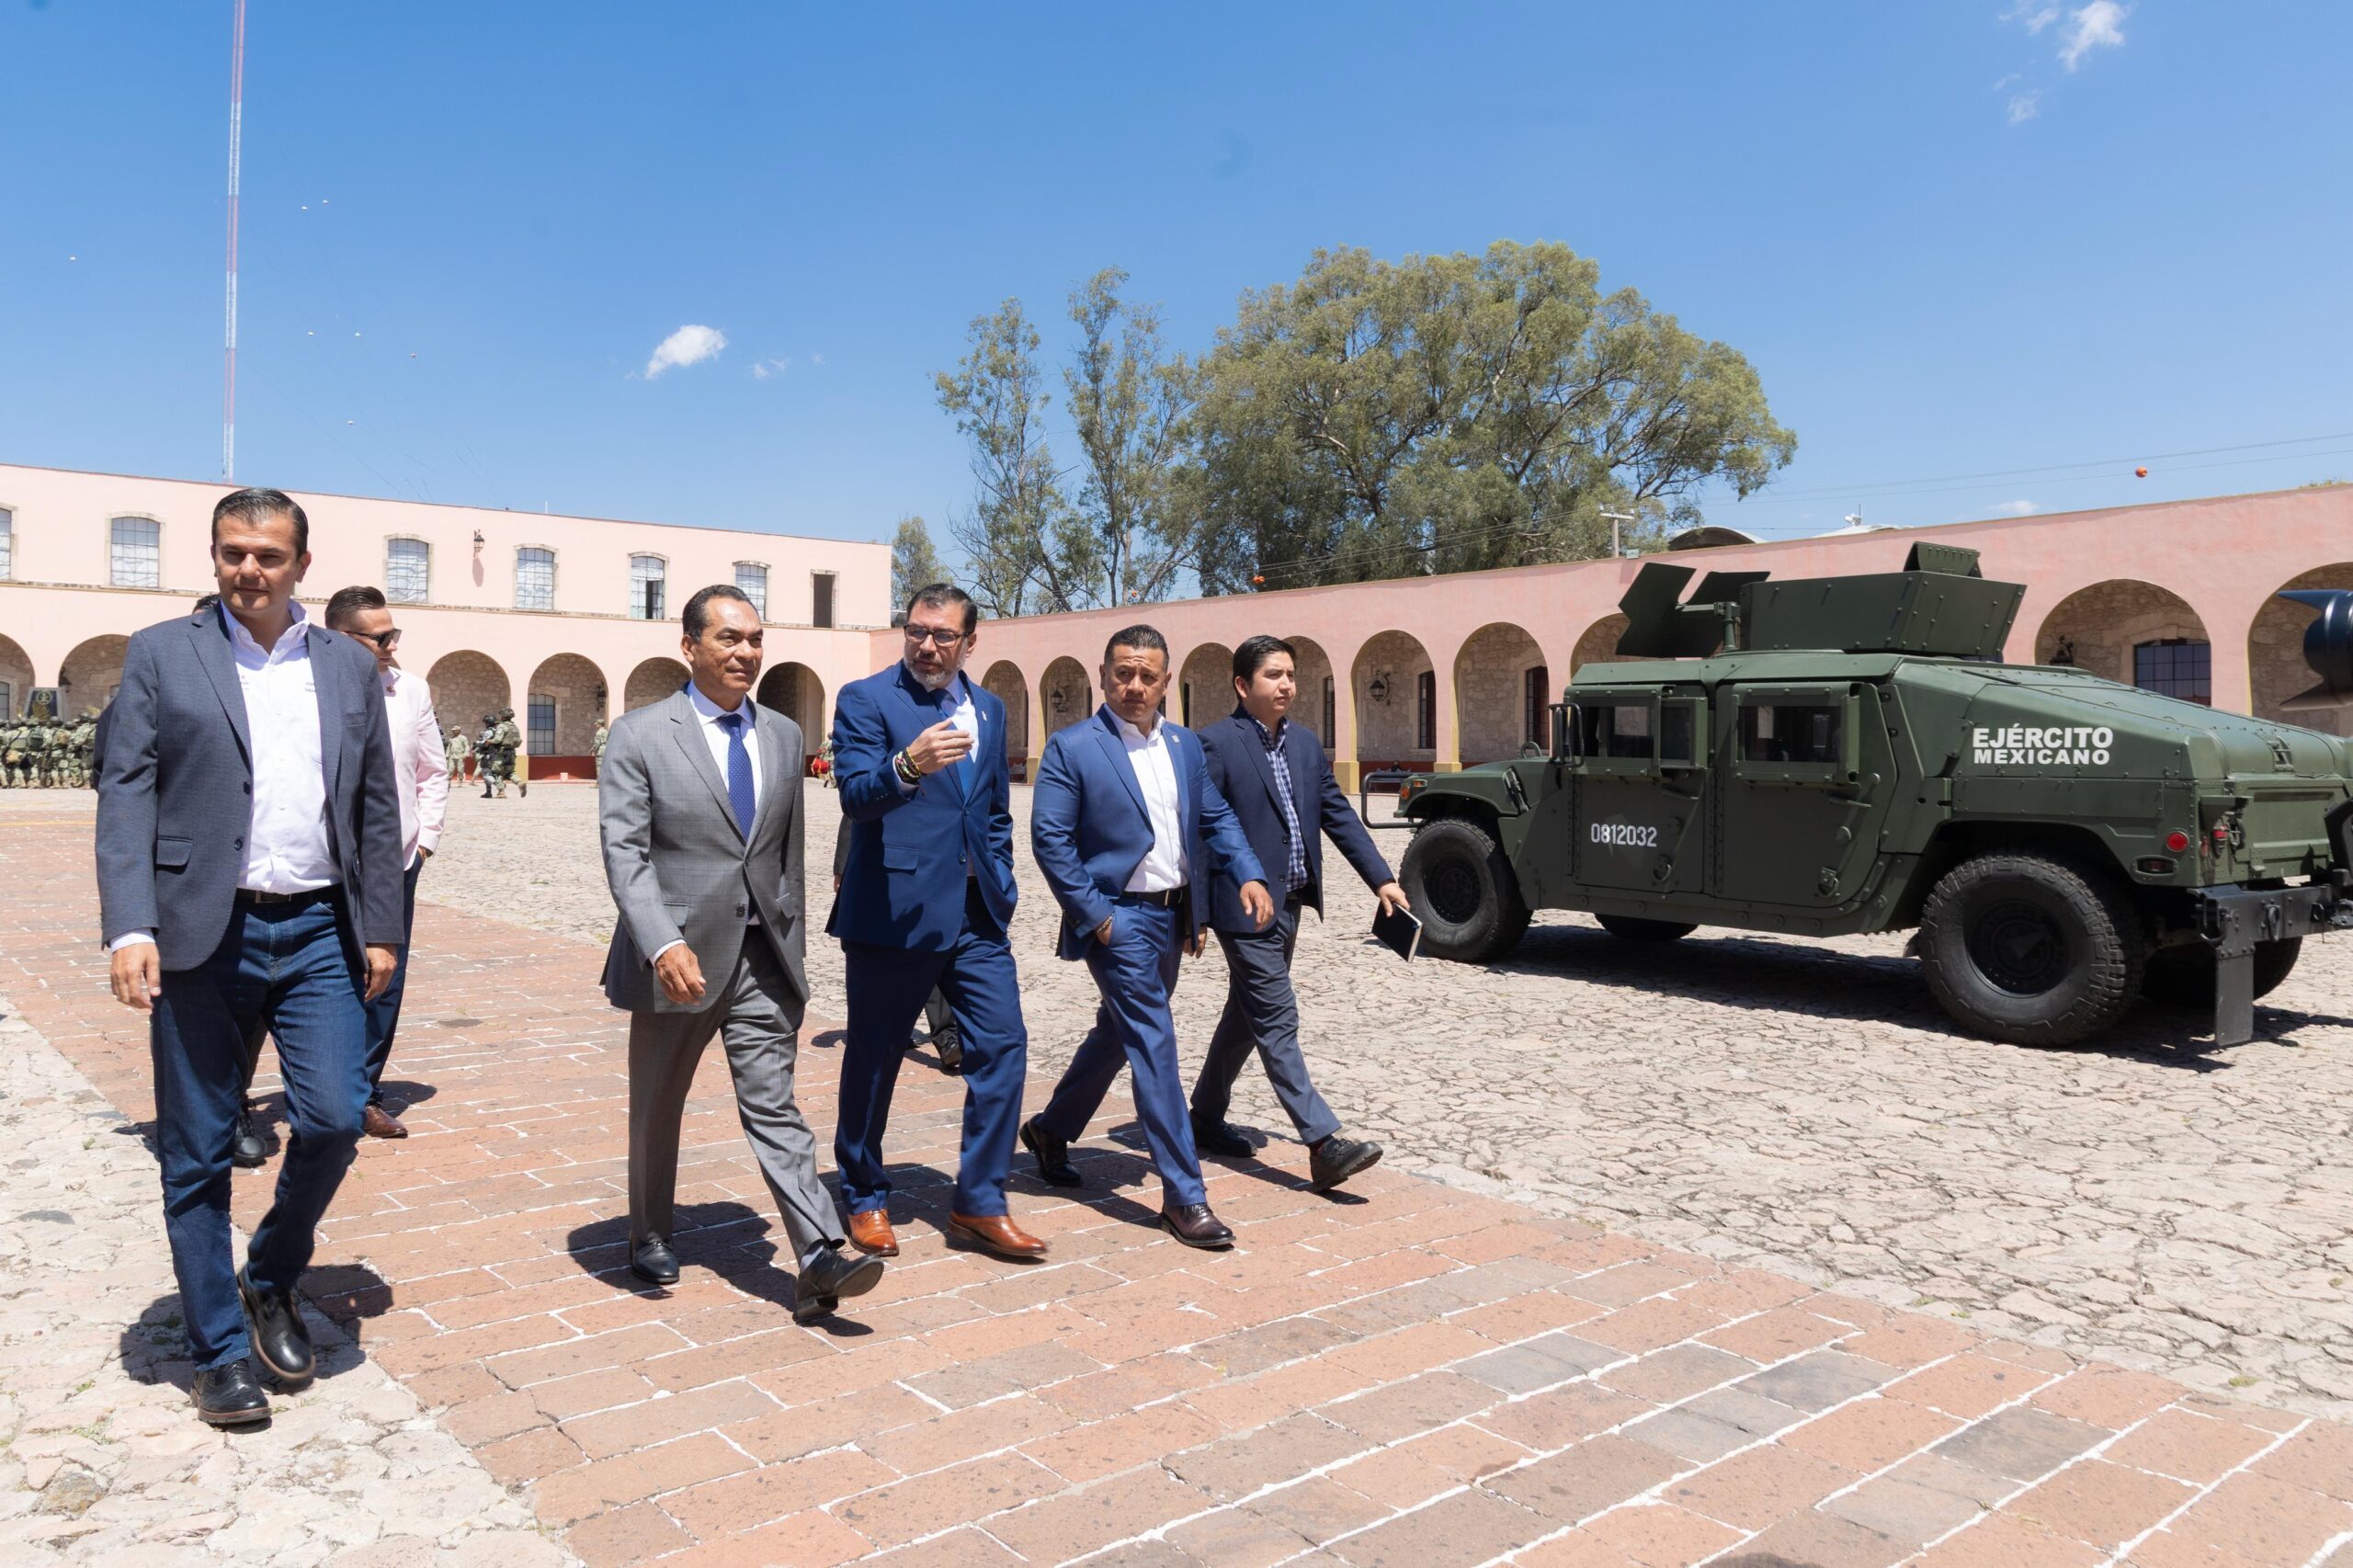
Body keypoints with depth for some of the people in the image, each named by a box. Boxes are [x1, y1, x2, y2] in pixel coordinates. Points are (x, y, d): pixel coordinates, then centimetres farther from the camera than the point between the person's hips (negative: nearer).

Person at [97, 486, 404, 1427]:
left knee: (334, 1119, -4)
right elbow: (126, 797, -3)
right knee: (197, 1155, 6)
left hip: (318, 933, 2)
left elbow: (376, 809, 11)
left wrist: (382, 929, 6)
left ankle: (272, 1283, 24)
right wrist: (128, 928, -14)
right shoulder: (161, 655, 3)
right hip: (201, 935, -2)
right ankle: (220, 1349, 21)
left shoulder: (350, 667, 10)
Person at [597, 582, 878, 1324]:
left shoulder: (784, 735, 9)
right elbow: (624, 852, -13)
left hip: (762, 956, 3)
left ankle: (818, 1261, -6)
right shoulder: (640, 734, -5)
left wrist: (791, 950, 13)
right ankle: (649, 1236, 35)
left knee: (774, 1107, -1)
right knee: (657, 1109, 15)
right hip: (678, 956, -2)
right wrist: (664, 946, -26)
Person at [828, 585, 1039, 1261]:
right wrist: (908, 767, -37)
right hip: (894, 912, -5)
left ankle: (979, 1204, 10)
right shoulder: (865, 700, -4)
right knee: (875, 1057, 7)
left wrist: (1001, 885, 11)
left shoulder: (989, 709, 14)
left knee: (1002, 1045, -1)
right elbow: (855, 796, -18)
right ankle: (865, 1198, 26)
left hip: (976, 914, 5)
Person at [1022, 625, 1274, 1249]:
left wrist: (1249, 875, -3)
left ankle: (1051, 1129, 41)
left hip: (1173, 916, 7)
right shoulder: (1072, 747, -9)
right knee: (1154, 1046, -8)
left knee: (1116, 1034, 20)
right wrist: (1093, 914, -15)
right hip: (1120, 918, -7)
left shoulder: (1185, 744, 10)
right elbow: (1049, 838, -12)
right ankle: (1183, 1196, -1)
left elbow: (1216, 818, 13)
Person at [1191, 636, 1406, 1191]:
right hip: (1244, 906, -8)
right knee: (1277, 1021, -7)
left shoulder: (1305, 742, 12)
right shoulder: (1215, 743, -11)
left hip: (1290, 903, 8)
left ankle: (1206, 1118, 32)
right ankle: (1323, 1144, -7)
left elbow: (1337, 813, 14)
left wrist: (1381, 877, 6)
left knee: (1247, 1016, 17)